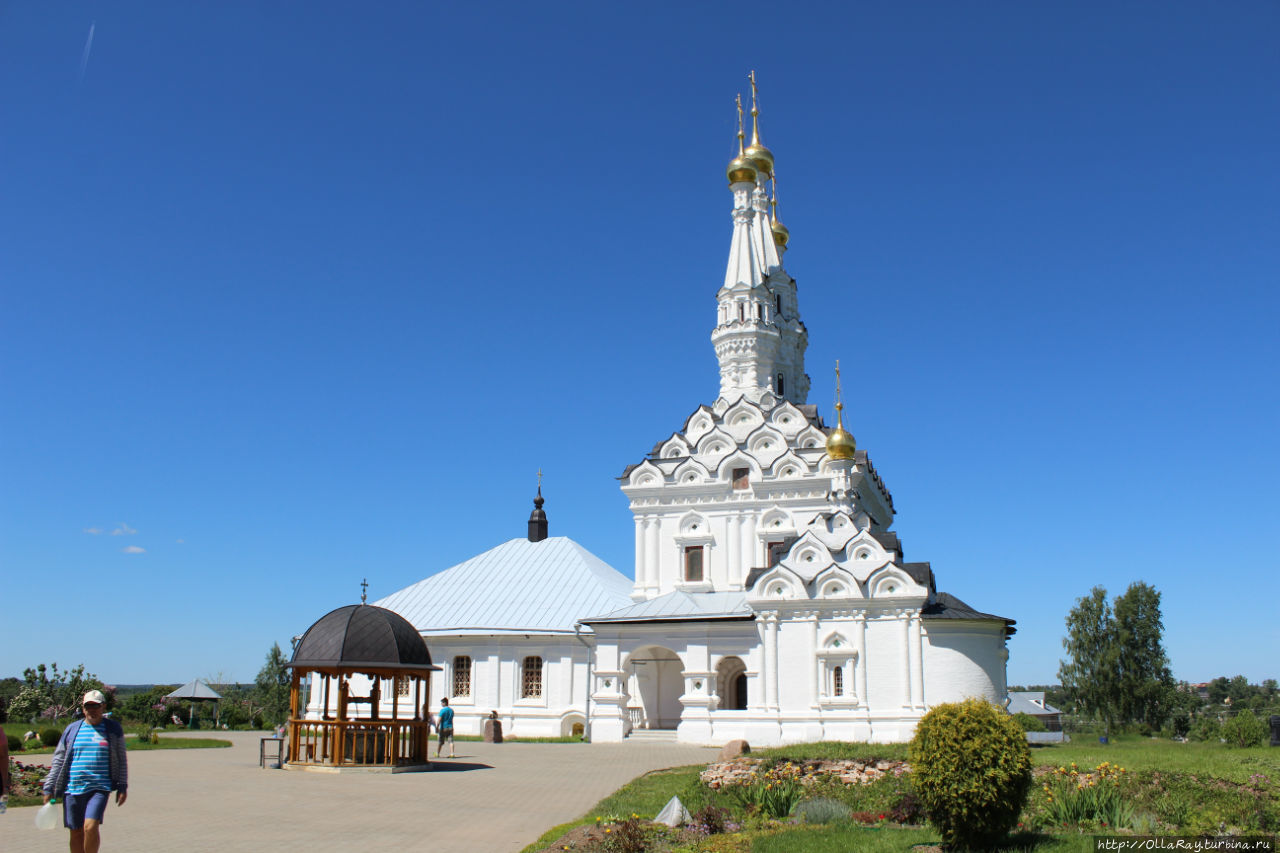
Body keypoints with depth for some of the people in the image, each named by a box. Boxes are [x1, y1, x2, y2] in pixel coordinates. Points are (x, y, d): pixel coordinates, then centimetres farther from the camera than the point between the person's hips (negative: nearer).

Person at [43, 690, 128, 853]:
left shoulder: (114, 729, 5)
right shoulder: (72, 729, 9)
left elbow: (121, 760, 9)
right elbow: (58, 761, 13)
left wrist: (122, 787, 4)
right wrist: (49, 788, 9)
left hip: (100, 788, -3)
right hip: (72, 789, 3)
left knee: (90, 826, -19)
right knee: (76, 833, 7)